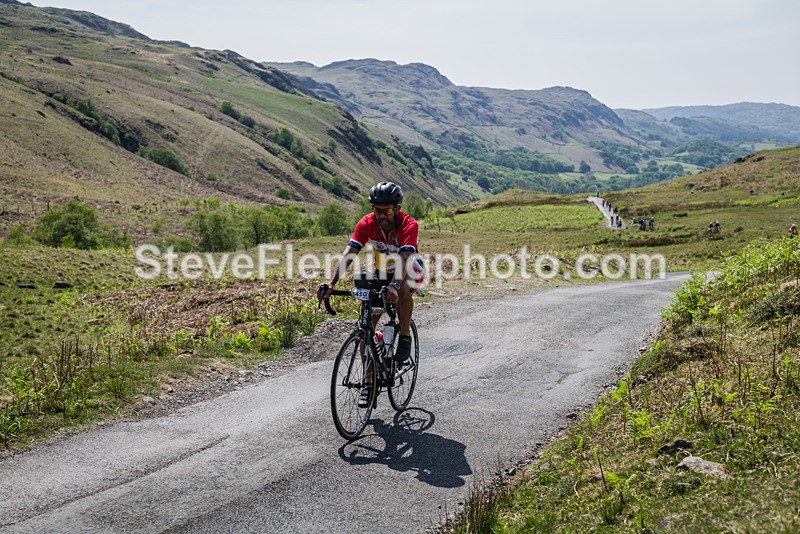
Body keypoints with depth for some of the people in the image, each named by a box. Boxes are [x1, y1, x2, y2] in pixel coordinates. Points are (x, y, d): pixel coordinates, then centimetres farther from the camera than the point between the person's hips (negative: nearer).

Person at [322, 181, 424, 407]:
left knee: (402, 290, -40)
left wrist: (394, 286, -62)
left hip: (410, 270, -3)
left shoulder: (409, 225, -30)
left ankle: (405, 336, -15)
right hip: (382, 272, 3)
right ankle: (369, 382, 3)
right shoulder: (366, 224, -20)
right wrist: (332, 282, -45)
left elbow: (404, 259, -44)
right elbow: (348, 254, -30)